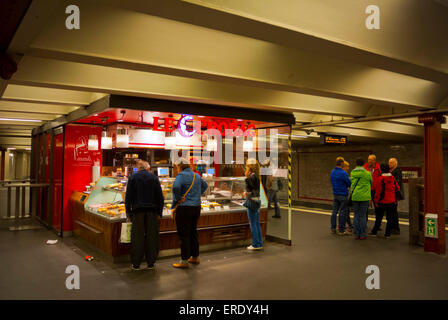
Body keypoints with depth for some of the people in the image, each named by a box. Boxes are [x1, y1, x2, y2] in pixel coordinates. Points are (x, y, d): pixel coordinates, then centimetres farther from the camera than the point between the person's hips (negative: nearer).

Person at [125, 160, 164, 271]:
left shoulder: (133, 178, 3)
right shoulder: (154, 178, 5)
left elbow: (128, 196, 2)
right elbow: (160, 197, 5)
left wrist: (128, 211, 8)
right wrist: (159, 212, 10)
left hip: (138, 211, -1)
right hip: (152, 211, 1)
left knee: (137, 237, 4)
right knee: (151, 236, 6)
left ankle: (136, 264, 8)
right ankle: (150, 263, 12)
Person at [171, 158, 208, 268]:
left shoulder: (181, 175, -12)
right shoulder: (196, 175, 12)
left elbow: (176, 187, -30)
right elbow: (205, 185, 28)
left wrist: (178, 199, -15)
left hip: (184, 208, -8)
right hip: (196, 207, 8)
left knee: (184, 235, -1)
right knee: (193, 232, 17)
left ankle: (184, 260, 4)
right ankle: (195, 257, 26)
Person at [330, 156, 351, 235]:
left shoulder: (332, 172, 5)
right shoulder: (343, 173, -18)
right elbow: (350, 183, -13)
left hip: (335, 194, 7)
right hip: (343, 195, -7)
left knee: (334, 211, 11)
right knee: (343, 212, 1)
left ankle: (333, 228, 15)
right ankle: (341, 230, 5)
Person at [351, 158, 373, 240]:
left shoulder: (352, 173, 2)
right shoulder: (367, 173, -3)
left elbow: (351, 184, 5)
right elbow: (371, 183, 11)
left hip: (354, 196, 2)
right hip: (364, 197, -2)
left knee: (356, 215, 9)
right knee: (363, 216, 4)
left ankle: (356, 234, 11)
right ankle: (362, 235, 7)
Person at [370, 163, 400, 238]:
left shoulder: (380, 179, -13)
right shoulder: (393, 178, 3)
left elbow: (378, 191, -13)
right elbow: (397, 189, 9)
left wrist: (376, 201, -6)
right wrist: (395, 199, 19)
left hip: (382, 202, -4)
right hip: (391, 202, 4)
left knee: (379, 218, 7)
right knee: (389, 218, 8)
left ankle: (374, 232, 15)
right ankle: (387, 234, 10)